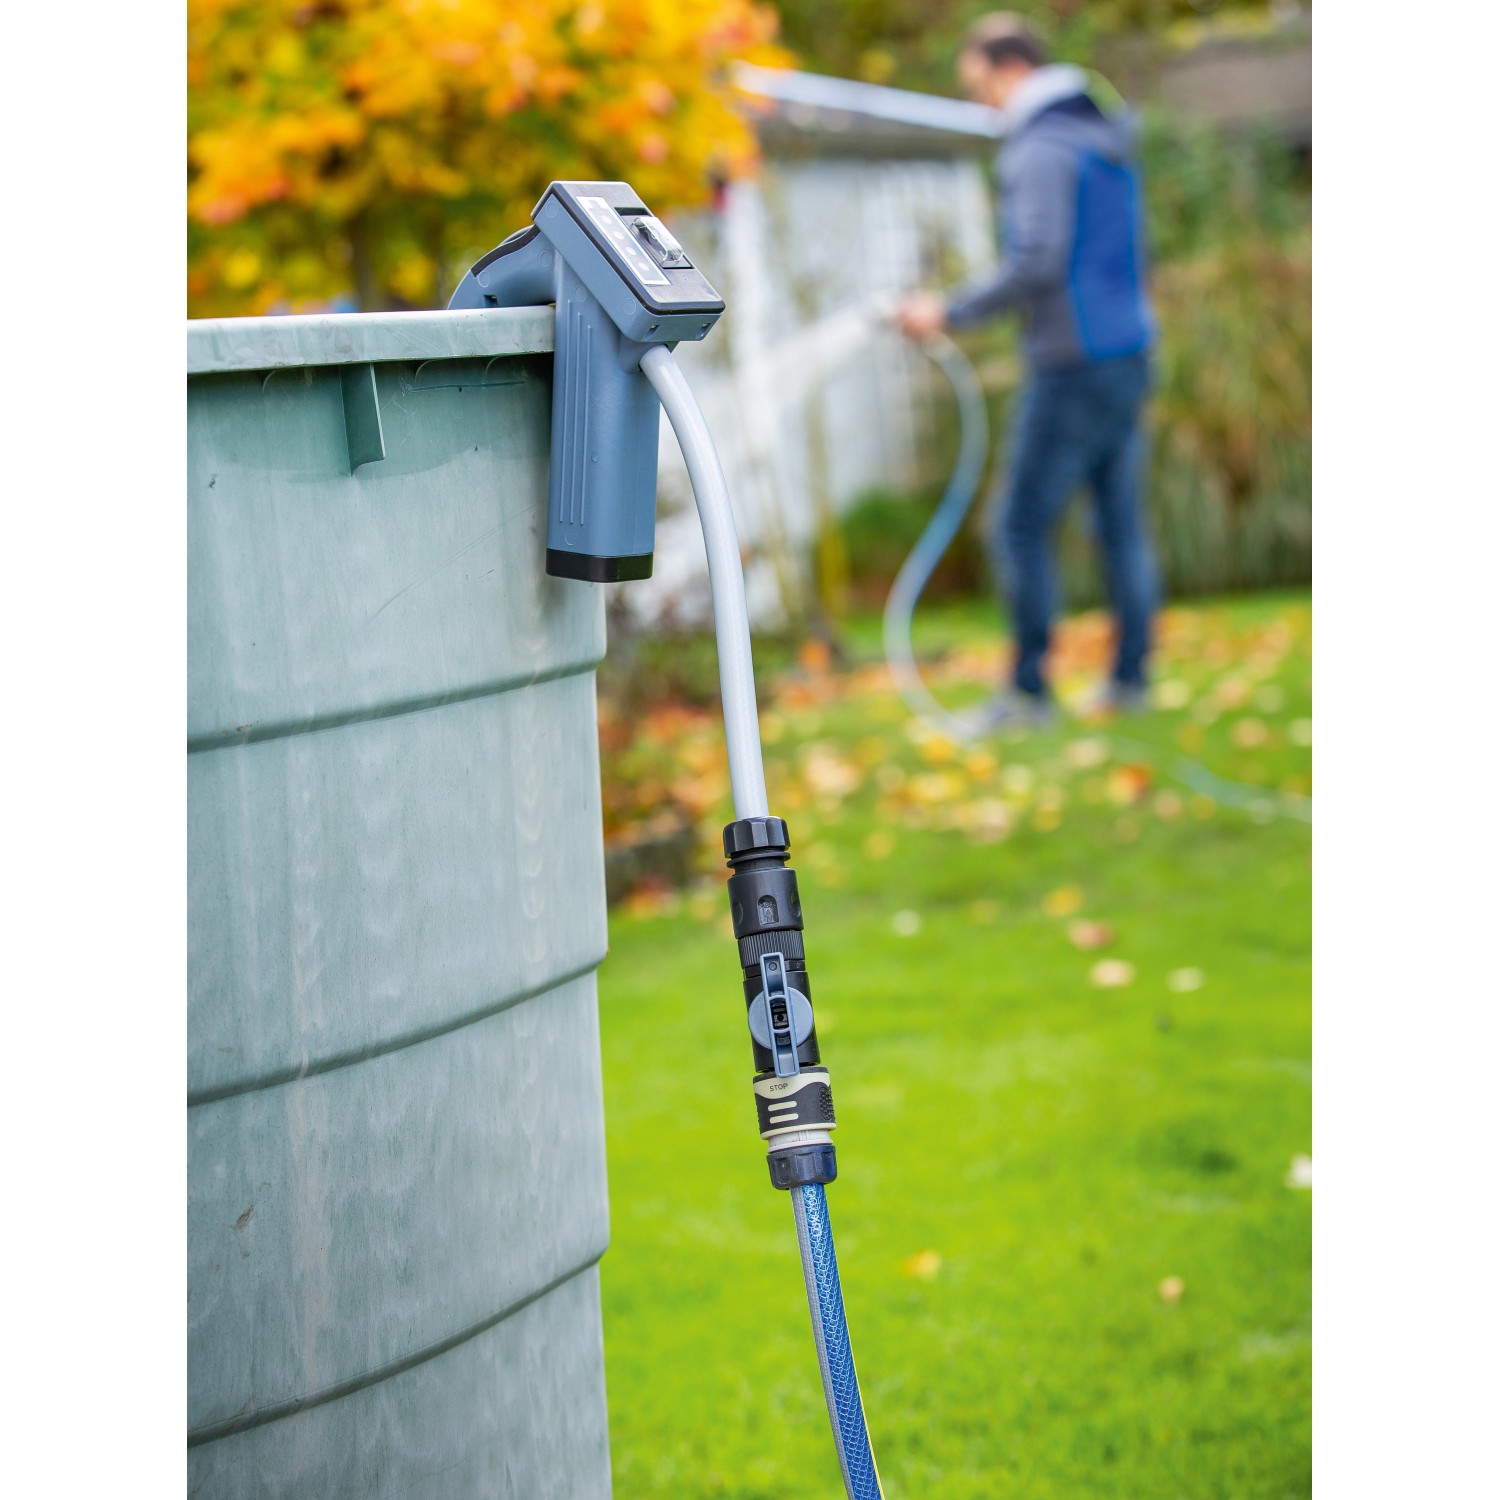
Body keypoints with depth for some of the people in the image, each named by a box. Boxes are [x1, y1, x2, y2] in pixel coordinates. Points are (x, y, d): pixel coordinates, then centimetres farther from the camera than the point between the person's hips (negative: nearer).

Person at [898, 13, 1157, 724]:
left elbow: (1037, 264, -24)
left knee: (1022, 528, -2)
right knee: (1121, 525, 11)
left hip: (1074, 366, -9)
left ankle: (1029, 689, 0)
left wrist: (950, 312, -17)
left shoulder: (1041, 150, -14)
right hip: (1130, 353, 9)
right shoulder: (1108, 138, 14)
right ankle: (1130, 678, 14)